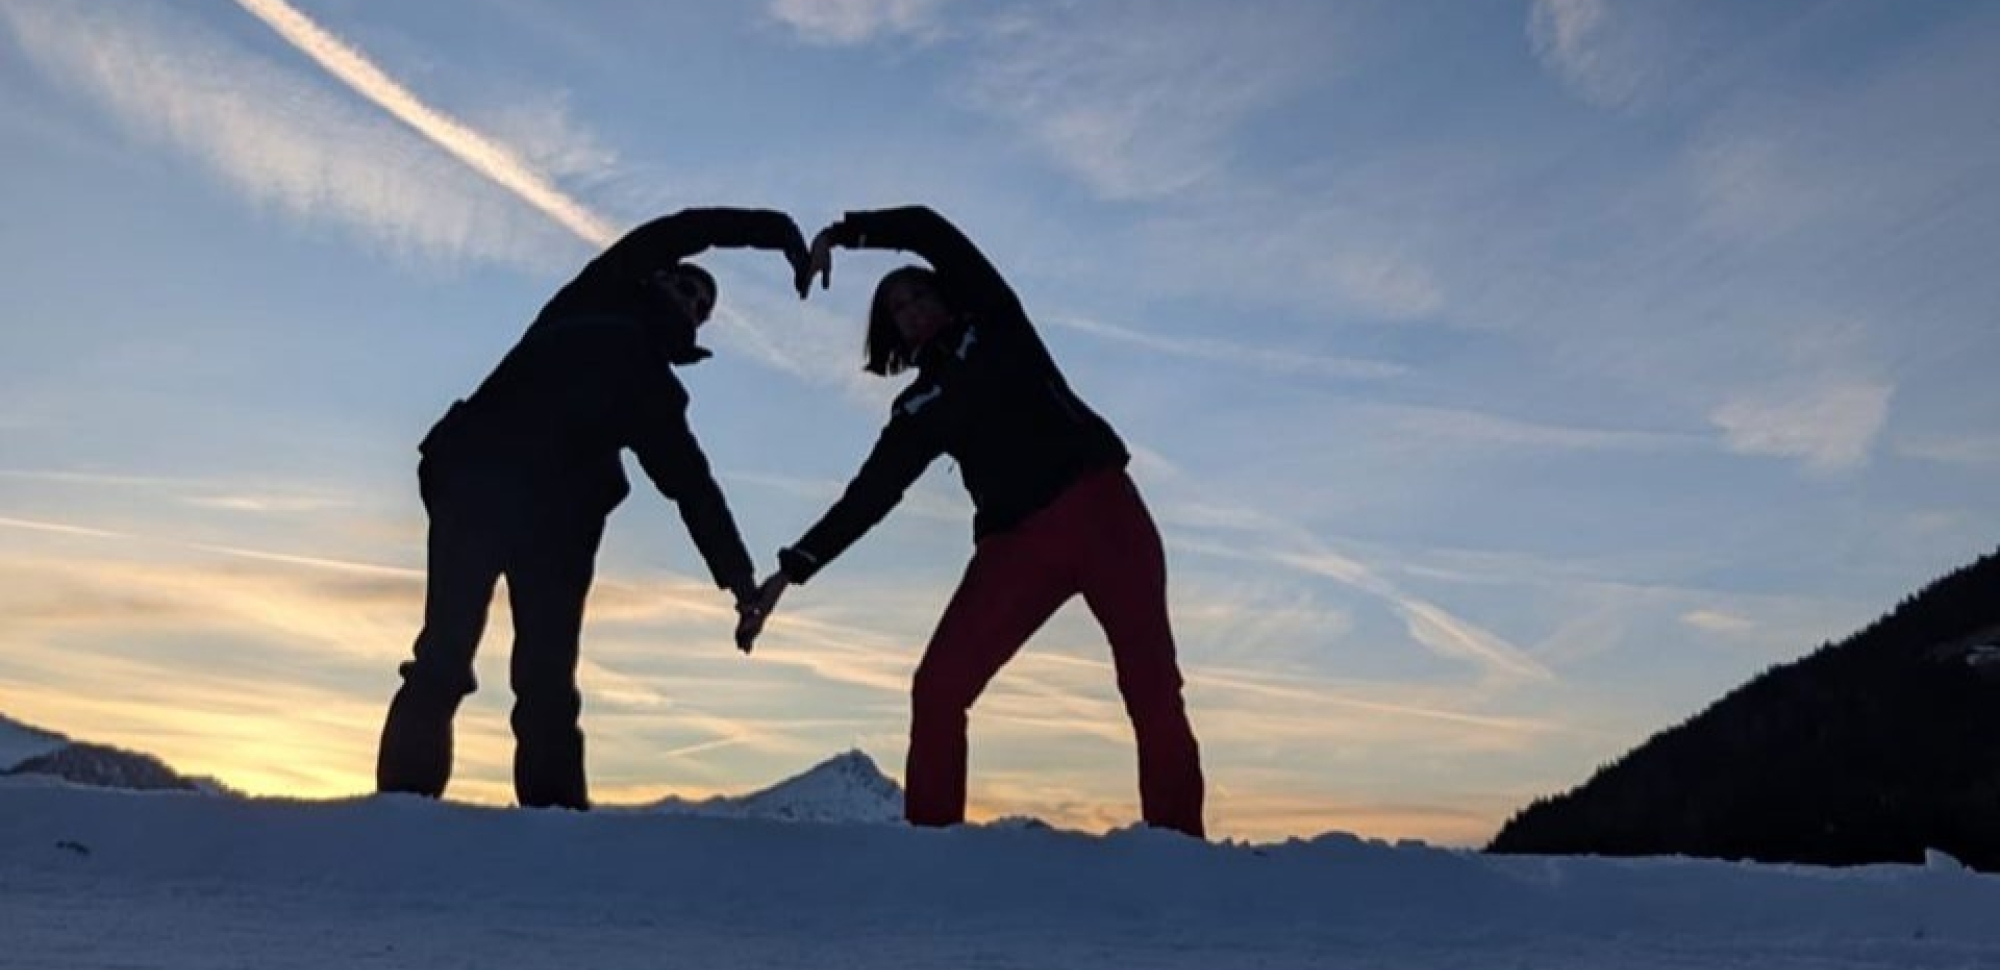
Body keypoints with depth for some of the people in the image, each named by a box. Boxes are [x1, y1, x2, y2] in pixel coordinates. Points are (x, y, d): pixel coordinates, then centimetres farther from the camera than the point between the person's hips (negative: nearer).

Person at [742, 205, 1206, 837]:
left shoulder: (994, 322, 16)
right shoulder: (920, 407, 20)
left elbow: (929, 229, 6)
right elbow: (867, 498, 15)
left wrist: (843, 233, 2)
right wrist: (792, 568, 9)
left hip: (1101, 510, -3)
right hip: (1016, 543, 4)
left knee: (1152, 686, -14)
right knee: (937, 688, -9)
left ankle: (1179, 847, -13)